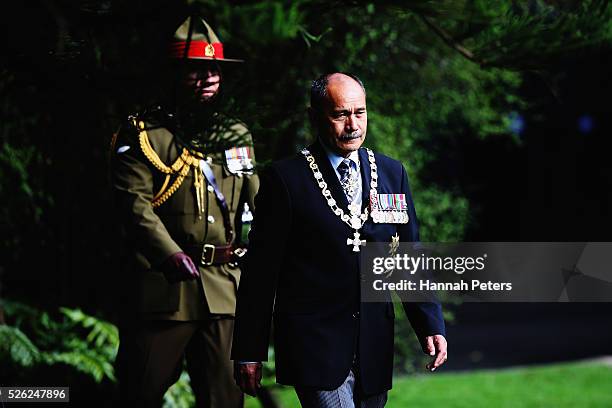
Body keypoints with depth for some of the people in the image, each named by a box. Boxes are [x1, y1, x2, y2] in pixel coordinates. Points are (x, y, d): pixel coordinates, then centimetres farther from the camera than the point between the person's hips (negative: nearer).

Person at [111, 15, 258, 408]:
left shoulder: (237, 134, 15)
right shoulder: (145, 134, 0)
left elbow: (256, 202, 17)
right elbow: (134, 203, -11)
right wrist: (171, 254, -23)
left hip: (226, 287, 4)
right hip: (164, 284, -4)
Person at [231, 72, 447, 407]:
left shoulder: (391, 174, 10)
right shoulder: (285, 179, -4)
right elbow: (259, 271, -3)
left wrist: (431, 326, 1)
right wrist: (249, 352, -3)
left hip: (375, 350, 5)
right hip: (315, 342, -5)